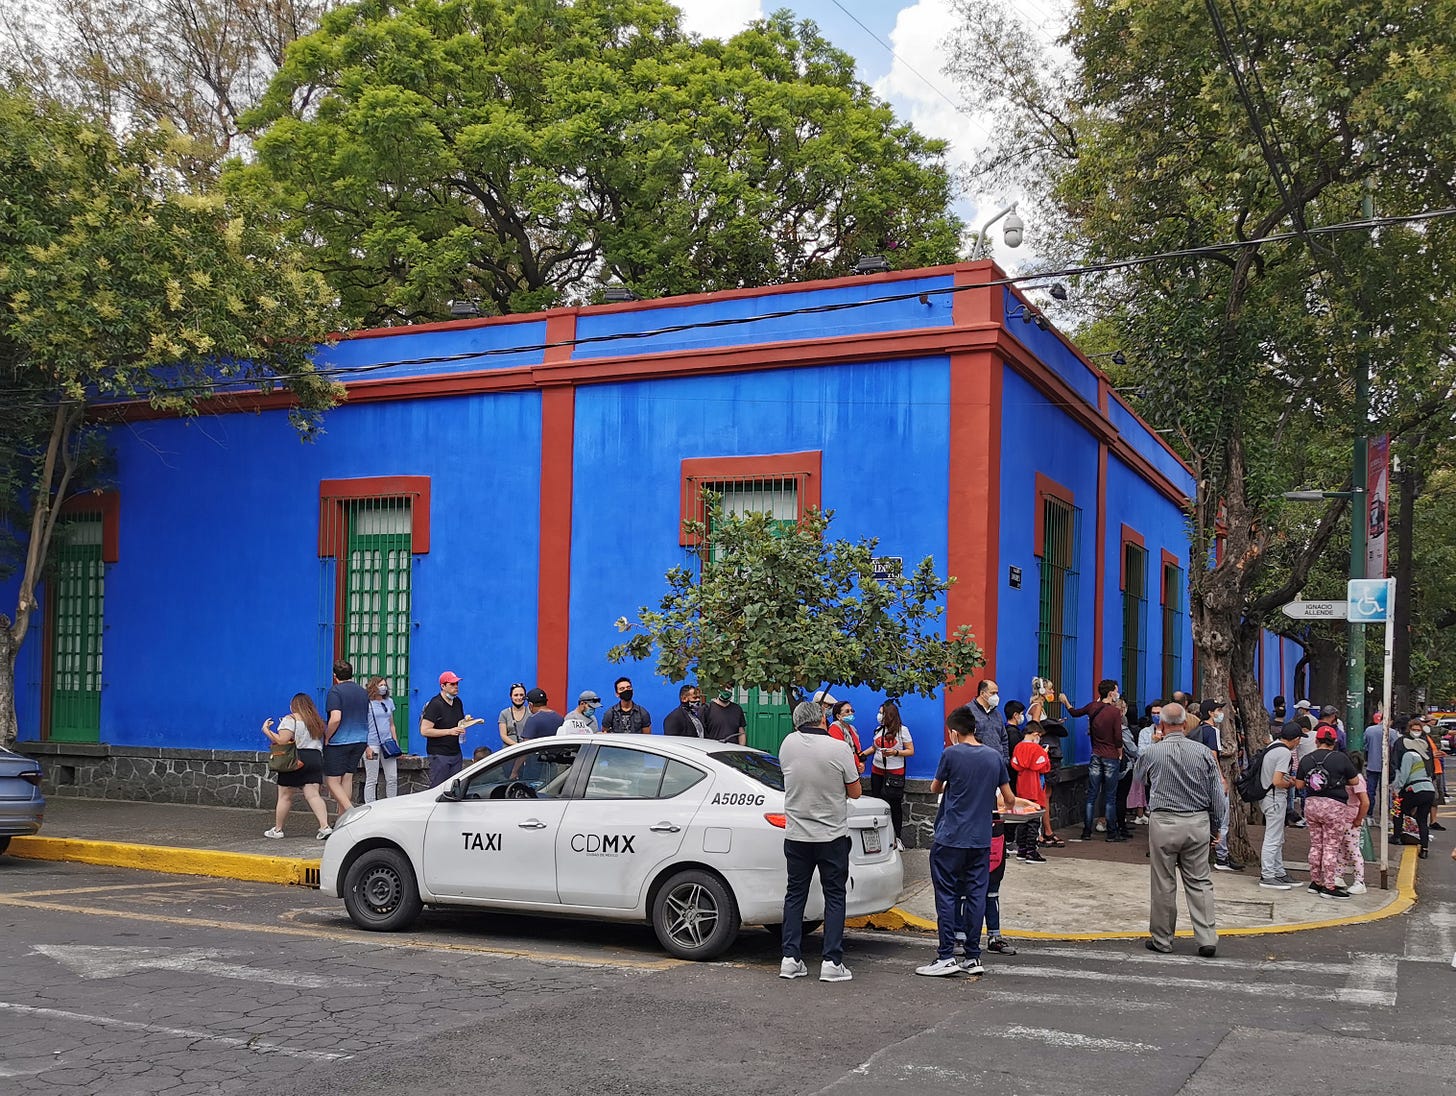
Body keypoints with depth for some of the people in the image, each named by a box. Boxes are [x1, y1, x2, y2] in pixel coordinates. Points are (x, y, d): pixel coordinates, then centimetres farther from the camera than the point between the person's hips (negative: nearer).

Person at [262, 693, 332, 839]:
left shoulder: (290, 719, -7)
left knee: (285, 796, 5)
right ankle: (325, 826, -16)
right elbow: (321, 741, 20)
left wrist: (266, 730, -6)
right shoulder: (317, 721, 15)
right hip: (315, 759, 5)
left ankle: (277, 829, 13)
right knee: (313, 795, -1)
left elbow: (281, 741, -16)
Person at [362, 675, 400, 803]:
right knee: (371, 780, -1)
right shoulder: (367, 703, -4)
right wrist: (366, 747, -12)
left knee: (393, 778, 4)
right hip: (372, 744, -6)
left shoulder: (389, 701, 14)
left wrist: (396, 743, 14)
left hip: (388, 743, 6)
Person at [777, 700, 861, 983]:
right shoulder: (839, 749, -14)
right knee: (834, 896, 6)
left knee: (795, 894, 12)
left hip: (796, 835, 3)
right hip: (832, 836, -3)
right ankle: (832, 962, 2)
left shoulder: (788, 744, -4)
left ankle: (790, 959, 11)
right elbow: (854, 792, -3)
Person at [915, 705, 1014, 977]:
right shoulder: (995, 756, 4)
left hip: (950, 838, -4)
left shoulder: (952, 754, -9)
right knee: (976, 894, 8)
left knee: (947, 895, 1)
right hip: (981, 839, 4)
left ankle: (946, 957, 0)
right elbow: (1009, 798, 9)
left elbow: (935, 788, 6)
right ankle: (973, 957, 12)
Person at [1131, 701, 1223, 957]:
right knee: (1199, 882, 9)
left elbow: (1137, 776, 17)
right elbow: (1218, 795, 3)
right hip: (1198, 823, 2)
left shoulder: (1152, 752, -5)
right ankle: (1207, 939, 5)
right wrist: (1215, 827, 14)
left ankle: (1162, 939, 15)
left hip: (1164, 823, -2)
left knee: (1163, 884, 6)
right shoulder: (1203, 752, -1)